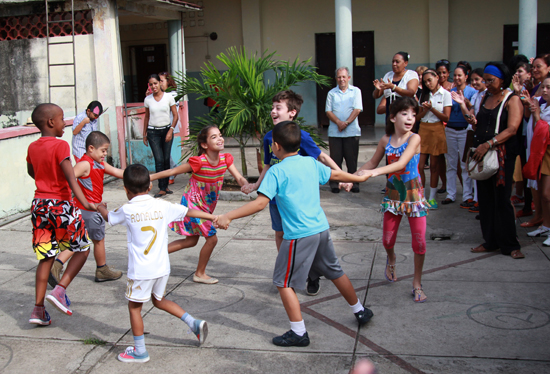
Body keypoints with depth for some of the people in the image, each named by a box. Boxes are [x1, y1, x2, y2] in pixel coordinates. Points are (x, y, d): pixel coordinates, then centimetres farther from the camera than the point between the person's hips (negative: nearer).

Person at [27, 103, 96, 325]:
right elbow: (70, 177, -23)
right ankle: (59, 290, -4)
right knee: (82, 249, 10)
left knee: (46, 257, 12)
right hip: (61, 205, -6)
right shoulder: (60, 145, -13)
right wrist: (85, 203, -30)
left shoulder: (33, 147, 8)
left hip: (39, 205, 7)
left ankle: (38, 308, 12)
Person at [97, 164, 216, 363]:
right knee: (159, 300, 26)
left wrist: (100, 207, 36)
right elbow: (189, 212, 6)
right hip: (162, 267, 5)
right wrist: (214, 217, 19)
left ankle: (140, 351, 20)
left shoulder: (127, 210, -8)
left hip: (140, 270, -5)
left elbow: (108, 217, 13)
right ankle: (194, 323, 18)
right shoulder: (163, 206, -2)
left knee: (134, 307, 12)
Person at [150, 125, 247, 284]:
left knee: (191, 241, 16)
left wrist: (246, 185, -35)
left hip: (206, 205, 7)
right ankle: (200, 274, 17)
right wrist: (148, 178, -15)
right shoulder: (198, 162, -25)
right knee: (212, 238, -3)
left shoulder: (226, 159, -8)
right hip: (193, 204, -7)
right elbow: (172, 171, -17)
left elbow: (239, 177, -11)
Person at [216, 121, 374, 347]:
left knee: (283, 283, 5)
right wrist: (359, 178, 42)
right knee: (334, 272, 24)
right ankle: (361, 311, 39)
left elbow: (260, 203, -20)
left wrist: (228, 217, -17)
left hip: (299, 235, -7)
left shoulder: (276, 172, -11)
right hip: (322, 228, 8)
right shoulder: (311, 163, 8)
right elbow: (336, 175, 23)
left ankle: (299, 333, 8)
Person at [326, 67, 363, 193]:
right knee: (335, 159, 1)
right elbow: (328, 111, 3)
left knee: (352, 159, 2)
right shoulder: (331, 93, 10)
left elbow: (357, 109, -3)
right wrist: (339, 123, -13)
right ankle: (334, 183, 8)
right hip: (334, 132, 1)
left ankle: (354, 183, 11)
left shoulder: (356, 91, 7)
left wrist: (346, 123, -14)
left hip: (352, 132, -1)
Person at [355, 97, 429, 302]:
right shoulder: (386, 140, -1)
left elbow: (401, 163, -28)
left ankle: (417, 283, 16)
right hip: (393, 194, 3)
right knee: (387, 239, 8)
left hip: (413, 194, -3)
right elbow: (372, 163, 11)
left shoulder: (414, 138, -14)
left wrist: (376, 172, -41)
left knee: (419, 241, -2)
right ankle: (391, 259, 45)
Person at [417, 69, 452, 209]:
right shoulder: (424, 95, 15)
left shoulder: (445, 94, 1)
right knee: (419, 165, -5)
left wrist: (432, 108, -13)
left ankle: (432, 198, 9)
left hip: (437, 130, -4)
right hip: (423, 129, 4)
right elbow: (418, 116, 11)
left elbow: (446, 117, -4)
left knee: (434, 166, 1)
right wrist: (425, 109, -9)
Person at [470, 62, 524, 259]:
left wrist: (488, 144, -25)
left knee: (501, 199, -5)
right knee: (484, 199, 7)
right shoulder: (485, 97, 16)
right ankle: (490, 241, 17)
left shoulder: (512, 99, -5)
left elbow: (511, 129, -16)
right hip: (482, 154, 6)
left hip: (502, 154, -6)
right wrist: (473, 120, 0)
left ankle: (510, 245, 5)